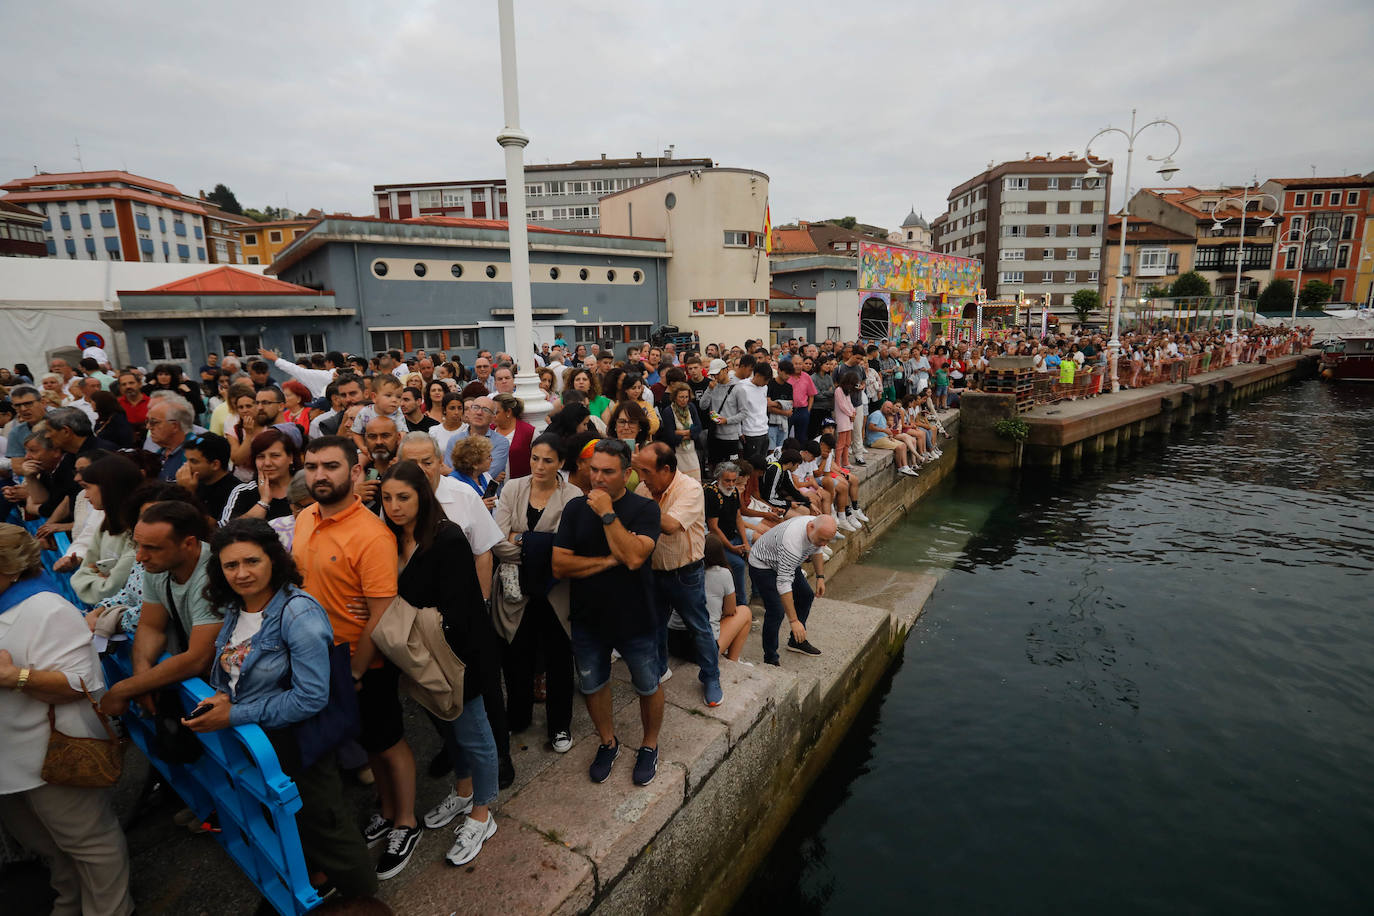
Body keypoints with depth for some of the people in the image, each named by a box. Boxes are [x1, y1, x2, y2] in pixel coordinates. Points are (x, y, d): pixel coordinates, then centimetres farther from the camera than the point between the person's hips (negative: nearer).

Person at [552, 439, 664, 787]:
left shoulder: (644, 509, -14)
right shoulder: (576, 508, -4)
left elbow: (634, 557, -30)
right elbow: (559, 565, -12)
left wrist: (607, 514, -27)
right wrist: (609, 560, -20)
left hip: (635, 619, -3)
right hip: (587, 618, 3)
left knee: (648, 687, 15)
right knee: (592, 686, 20)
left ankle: (649, 746, 41)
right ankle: (608, 742, 45)